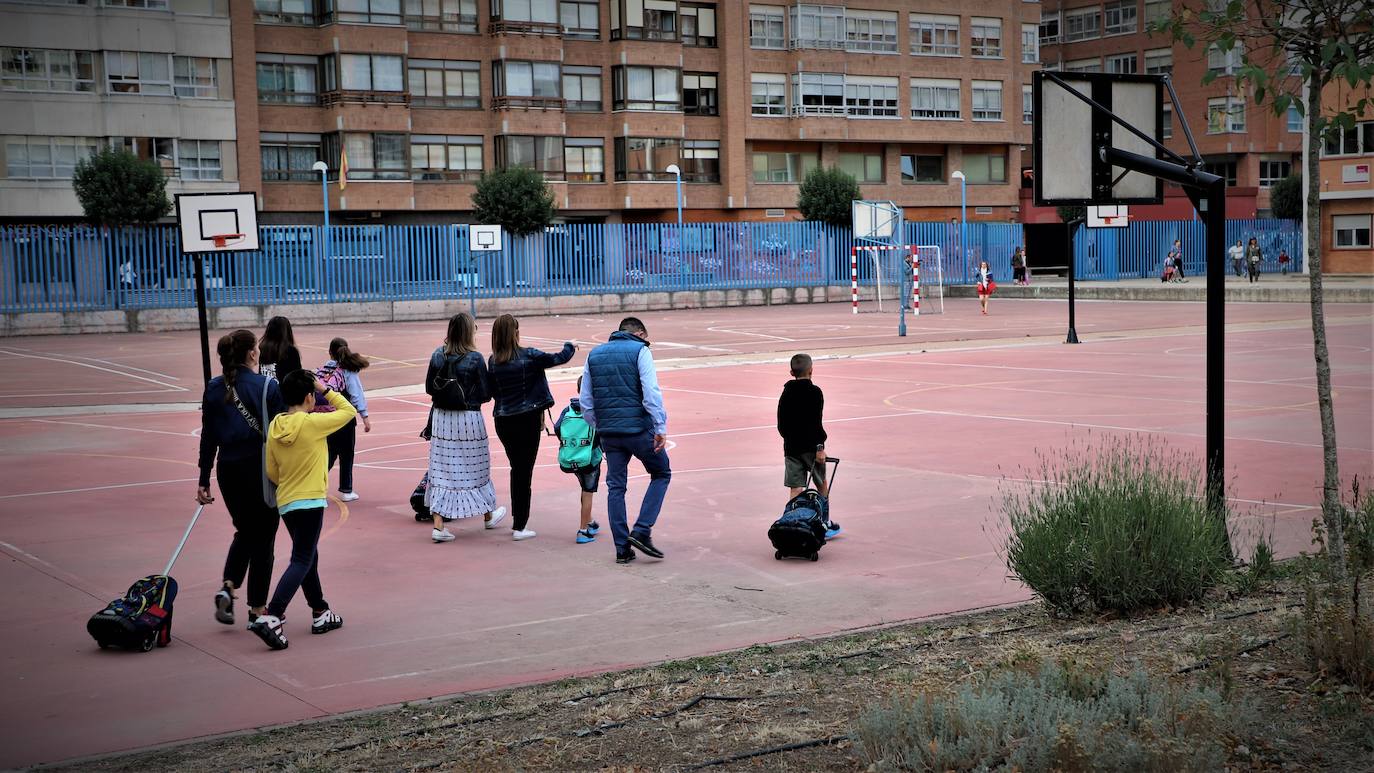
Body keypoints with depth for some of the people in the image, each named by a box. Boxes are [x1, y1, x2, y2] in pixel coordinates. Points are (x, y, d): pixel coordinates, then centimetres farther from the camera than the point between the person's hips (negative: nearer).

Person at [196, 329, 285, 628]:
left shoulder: (213, 389, 2)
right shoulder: (267, 387, -11)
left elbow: (208, 438, 4)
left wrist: (203, 480, 9)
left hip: (228, 469, 4)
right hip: (261, 469, -4)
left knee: (244, 531, 23)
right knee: (263, 536, 9)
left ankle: (228, 587, 3)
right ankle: (257, 607, 13)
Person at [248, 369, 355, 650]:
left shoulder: (275, 427, 3)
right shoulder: (313, 423, -15)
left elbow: (272, 472, 10)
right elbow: (349, 411, -2)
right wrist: (326, 390, 5)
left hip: (285, 502, 8)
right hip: (309, 502, -7)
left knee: (308, 557, 21)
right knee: (301, 562, -7)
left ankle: (320, 614, 31)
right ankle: (272, 618, -20)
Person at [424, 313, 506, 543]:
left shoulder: (438, 355, -2)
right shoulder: (475, 358, -13)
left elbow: (428, 388, 5)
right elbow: (485, 394, -9)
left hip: (441, 418, 3)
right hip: (468, 419, -3)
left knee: (441, 470, 6)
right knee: (476, 468, 14)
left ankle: (438, 525, 0)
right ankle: (489, 515, 34)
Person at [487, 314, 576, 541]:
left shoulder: (493, 361, -1)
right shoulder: (529, 356, -12)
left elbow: (492, 391, 5)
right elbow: (559, 359, -5)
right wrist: (569, 346, 14)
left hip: (503, 421, 4)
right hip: (528, 420, -4)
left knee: (516, 469, 19)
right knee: (524, 471, 2)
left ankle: (516, 518, 26)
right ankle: (519, 526, 4)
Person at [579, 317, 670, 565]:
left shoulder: (594, 355, 14)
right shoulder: (639, 351, -3)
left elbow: (585, 400, 13)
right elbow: (651, 392, -14)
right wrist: (661, 428, -14)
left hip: (609, 432, 5)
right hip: (639, 428, -5)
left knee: (615, 487, 12)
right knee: (661, 474, 13)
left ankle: (622, 548, 11)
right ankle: (641, 531, 0)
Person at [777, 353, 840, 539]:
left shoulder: (786, 393, 7)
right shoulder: (814, 392, -10)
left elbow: (781, 424, 12)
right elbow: (816, 423, -17)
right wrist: (820, 446, -16)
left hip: (791, 446, 4)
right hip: (810, 445, -4)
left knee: (795, 488, 1)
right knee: (822, 485, 14)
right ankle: (825, 523, 23)